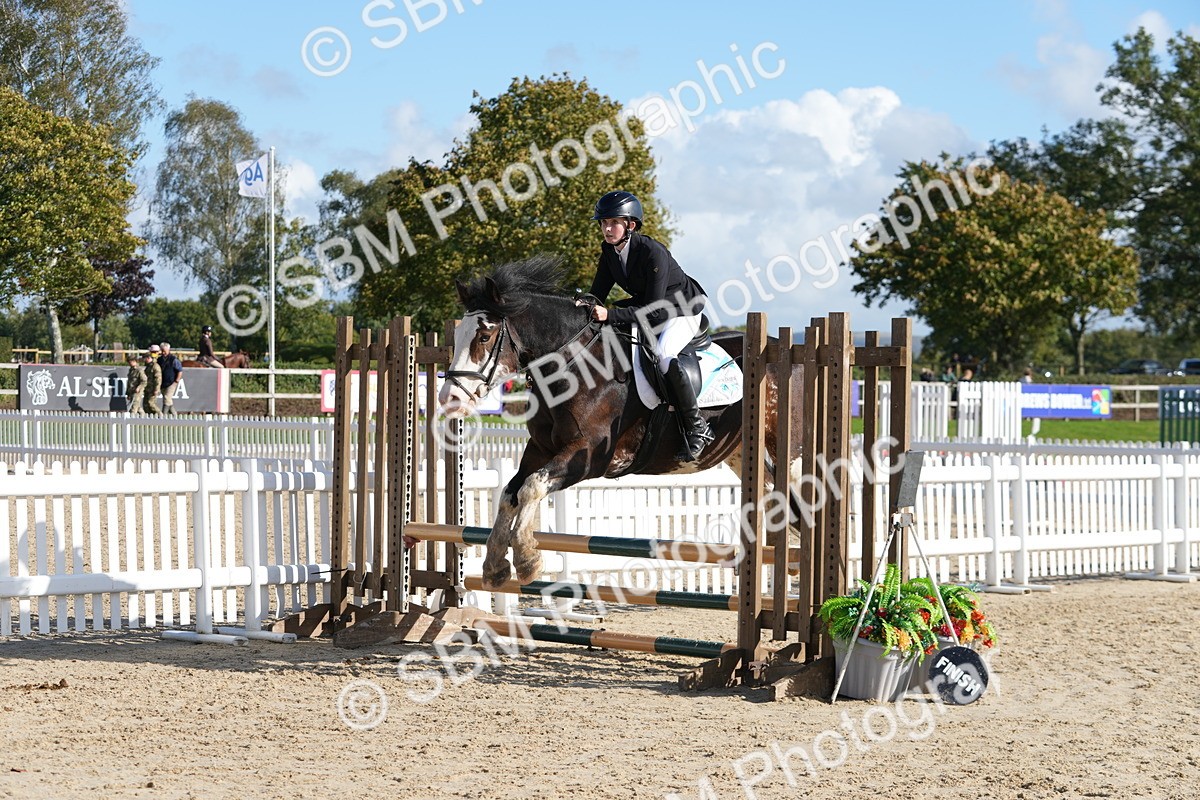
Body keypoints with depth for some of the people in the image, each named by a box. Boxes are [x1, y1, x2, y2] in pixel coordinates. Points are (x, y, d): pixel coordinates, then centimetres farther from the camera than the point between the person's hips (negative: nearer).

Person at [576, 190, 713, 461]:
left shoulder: (653, 253, -30)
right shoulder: (609, 251, -7)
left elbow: (654, 311, -32)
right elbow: (598, 293, -1)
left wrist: (610, 314, -41)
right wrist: (584, 305, -25)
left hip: (683, 310, -9)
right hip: (647, 304, 9)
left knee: (663, 355, -35)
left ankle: (697, 428, -26)